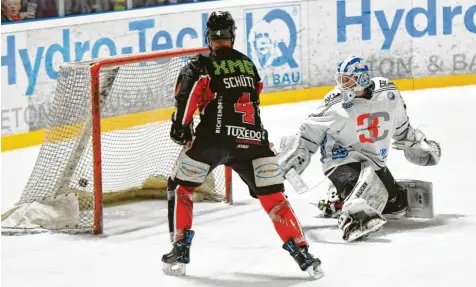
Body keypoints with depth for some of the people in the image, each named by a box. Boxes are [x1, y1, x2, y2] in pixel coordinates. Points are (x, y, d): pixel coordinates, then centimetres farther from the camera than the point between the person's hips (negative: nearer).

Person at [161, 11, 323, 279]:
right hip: (253, 138, 4)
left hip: (214, 138, -3)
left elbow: (188, 91, -13)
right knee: (273, 197, 10)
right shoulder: (248, 65, 23)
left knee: (180, 188, 16)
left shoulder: (201, 64, 6)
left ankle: (180, 252, 7)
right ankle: (303, 254, -1)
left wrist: (181, 124, -8)